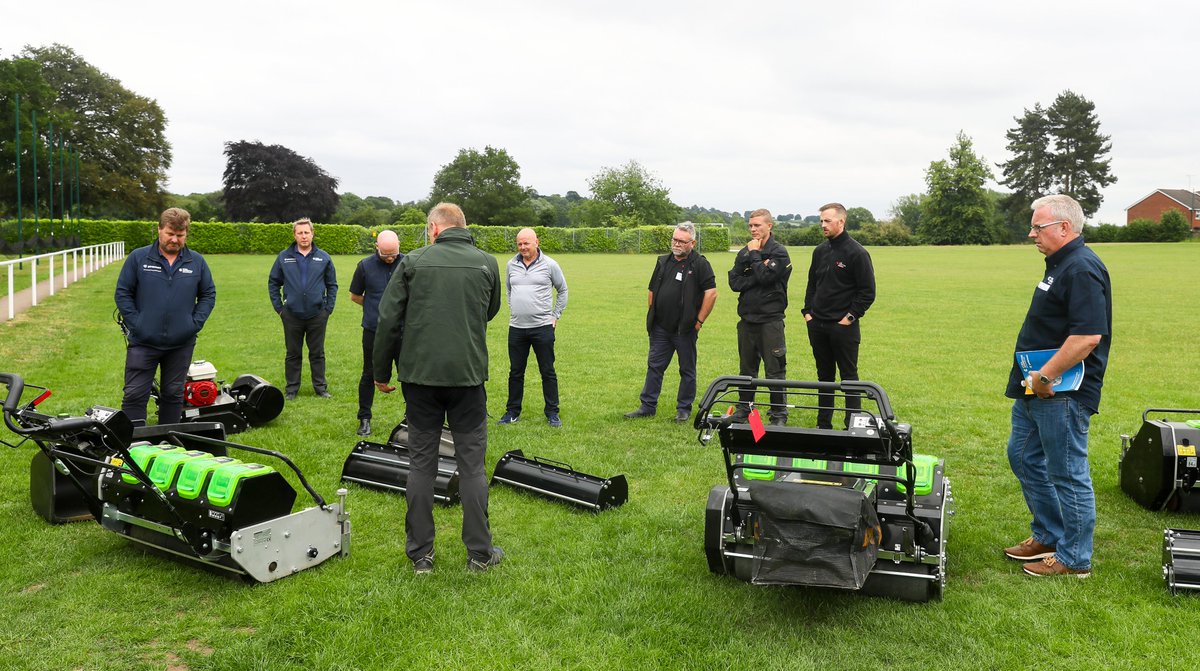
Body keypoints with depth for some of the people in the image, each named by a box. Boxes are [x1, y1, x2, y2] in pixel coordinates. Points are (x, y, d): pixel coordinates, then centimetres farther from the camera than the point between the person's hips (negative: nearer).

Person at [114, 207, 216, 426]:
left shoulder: (197, 262, 4)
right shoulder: (138, 258, -1)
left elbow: (208, 295, 11)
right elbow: (122, 293, 2)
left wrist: (195, 323, -1)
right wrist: (135, 324, -7)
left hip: (181, 344, 2)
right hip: (143, 342, -2)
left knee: (174, 395, 12)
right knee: (135, 395, -1)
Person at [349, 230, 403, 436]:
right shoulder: (365, 266, -3)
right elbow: (355, 296, 10)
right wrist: (376, 308, 7)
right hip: (374, 331, 0)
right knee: (369, 375, 8)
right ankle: (364, 419, 20)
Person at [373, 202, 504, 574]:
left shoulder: (413, 261, -1)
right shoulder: (487, 263, 3)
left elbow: (388, 320, -2)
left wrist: (381, 372, 8)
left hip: (420, 375, 0)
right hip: (468, 375, 0)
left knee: (421, 462, 9)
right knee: (471, 463, 8)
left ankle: (420, 553, 16)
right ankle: (479, 552, 13)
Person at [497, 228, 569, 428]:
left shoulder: (549, 265, -2)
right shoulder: (511, 265, 7)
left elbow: (562, 290, 9)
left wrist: (556, 316, 6)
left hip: (542, 327, -3)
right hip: (516, 328, 3)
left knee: (548, 372, 4)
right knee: (515, 372, 10)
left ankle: (552, 412, 14)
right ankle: (512, 411, 21)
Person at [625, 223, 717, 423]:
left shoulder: (700, 264, -6)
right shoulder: (663, 262, 11)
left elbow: (711, 293, -11)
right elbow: (652, 291, 19)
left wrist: (699, 321, -12)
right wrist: (652, 317, 12)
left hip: (685, 329, -5)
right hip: (660, 328, 5)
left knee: (687, 370, 7)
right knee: (654, 367, 9)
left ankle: (684, 409, 17)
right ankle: (647, 406, 17)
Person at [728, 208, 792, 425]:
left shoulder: (779, 252, -5)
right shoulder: (744, 253, 11)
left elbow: (765, 277, -20)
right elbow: (734, 282, -1)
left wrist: (754, 254, -9)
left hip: (770, 320, -5)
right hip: (747, 319, 5)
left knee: (775, 371, -1)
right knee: (747, 370, 14)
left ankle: (779, 414, 8)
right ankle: (744, 409, 25)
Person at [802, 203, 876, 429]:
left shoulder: (857, 253, -9)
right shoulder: (820, 251, 10)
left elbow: (867, 292, -9)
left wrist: (850, 317, -12)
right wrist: (807, 311, 8)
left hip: (843, 327, -6)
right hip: (817, 325, 6)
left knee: (849, 376, 2)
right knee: (824, 376, 13)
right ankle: (823, 423, 22)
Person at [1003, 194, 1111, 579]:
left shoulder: (1082, 270, -19)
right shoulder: (1059, 265, 14)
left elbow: (1088, 335, -29)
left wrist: (1045, 376, -22)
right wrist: (1034, 377, 16)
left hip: (1062, 393, -11)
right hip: (1036, 390, 11)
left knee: (1067, 474, 1)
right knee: (1023, 457, 19)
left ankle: (1074, 559, 16)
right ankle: (1047, 535, 34)